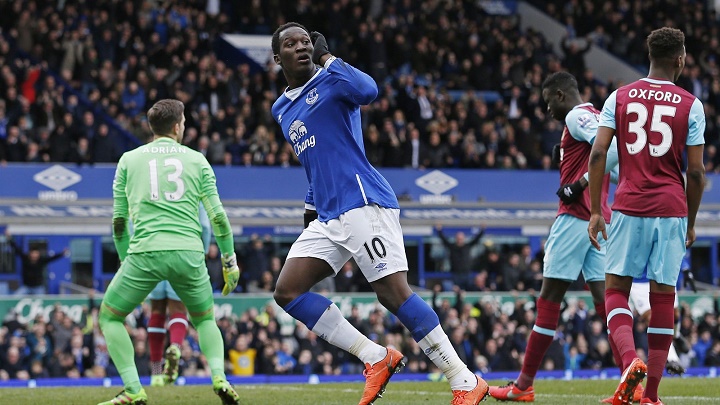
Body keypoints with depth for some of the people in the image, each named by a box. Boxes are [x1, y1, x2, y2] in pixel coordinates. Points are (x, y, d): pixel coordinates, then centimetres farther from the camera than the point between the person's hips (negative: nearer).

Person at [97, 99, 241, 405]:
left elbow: (119, 221, 15)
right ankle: (219, 377, -1)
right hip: (189, 253, 2)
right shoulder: (197, 160, 14)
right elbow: (218, 216, 9)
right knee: (205, 320, 24)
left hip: (145, 252, -1)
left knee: (110, 317, 16)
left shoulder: (129, 160, 15)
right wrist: (230, 262, 17)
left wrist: (126, 261, 26)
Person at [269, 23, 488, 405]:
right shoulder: (281, 109, 21)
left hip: (363, 202, -9)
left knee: (392, 291, -16)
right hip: (327, 216, 9)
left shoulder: (329, 81, -2)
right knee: (287, 291, -2)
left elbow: (368, 91, -26)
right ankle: (376, 358, -2)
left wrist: (328, 59, -13)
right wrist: (310, 212, 26)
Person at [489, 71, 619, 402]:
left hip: (576, 217, -9)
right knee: (604, 298, 2)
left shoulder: (577, 117, -8)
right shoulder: (597, 118, 21)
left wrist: (581, 183, -19)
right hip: (601, 219, 9)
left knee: (549, 297, -4)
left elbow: (614, 150, -23)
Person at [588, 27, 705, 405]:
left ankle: (630, 359, -19)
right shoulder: (690, 105, 1)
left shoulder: (620, 97, 5)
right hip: (671, 209, 0)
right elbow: (696, 172, 1)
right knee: (663, 297, 5)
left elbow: (597, 155, -2)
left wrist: (595, 211, 3)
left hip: (628, 207, 0)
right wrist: (690, 222, 12)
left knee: (616, 288, 9)